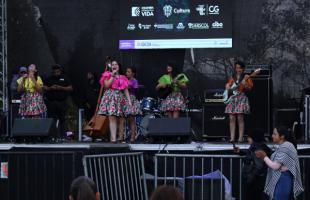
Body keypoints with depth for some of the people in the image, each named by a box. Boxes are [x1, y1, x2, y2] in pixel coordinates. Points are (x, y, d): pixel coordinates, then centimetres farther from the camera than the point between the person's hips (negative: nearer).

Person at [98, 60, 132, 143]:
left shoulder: (122, 78, 17)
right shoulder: (108, 75, 9)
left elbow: (126, 90, 12)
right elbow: (107, 85, -8)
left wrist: (129, 101, 2)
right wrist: (113, 75, -5)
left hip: (120, 98, 4)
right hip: (110, 98, -4)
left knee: (121, 119, -1)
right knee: (112, 118, -15)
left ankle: (121, 138, 7)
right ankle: (113, 138, -22)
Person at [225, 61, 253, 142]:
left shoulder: (246, 77, 4)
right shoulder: (232, 77, 18)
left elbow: (250, 87, -5)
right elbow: (228, 84, 30)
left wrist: (245, 84, -24)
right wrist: (227, 86, 7)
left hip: (241, 98, -5)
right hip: (232, 98, 5)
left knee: (240, 118, -9)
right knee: (232, 118, -2)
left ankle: (241, 138, -9)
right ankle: (232, 138, -3)